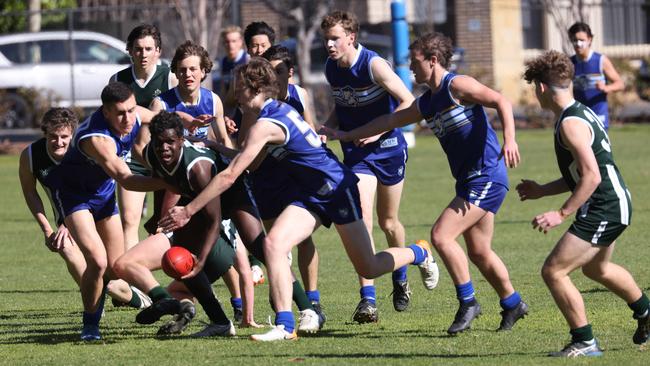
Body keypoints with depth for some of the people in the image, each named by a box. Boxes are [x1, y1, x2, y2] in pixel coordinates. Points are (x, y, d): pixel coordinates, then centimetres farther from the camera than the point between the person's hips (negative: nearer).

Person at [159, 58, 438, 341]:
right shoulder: (279, 110, 2)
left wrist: (188, 211, -23)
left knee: (368, 268, 5)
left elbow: (228, 176, -27)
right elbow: (250, 162, 19)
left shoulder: (265, 126, -25)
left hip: (337, 189, -9)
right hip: (311, 197, 9)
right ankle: (285, 325, -19)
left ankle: (420, 254, 35)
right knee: (273, 243, -15)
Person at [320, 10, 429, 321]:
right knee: (362, 220, -15)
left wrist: (379, 131, -23)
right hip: (356, 152, 3)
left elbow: (408, 102, -16)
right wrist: (327, 127, -1)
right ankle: (367, 299, -18)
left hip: (388, 147, -3)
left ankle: (400, 280, 41)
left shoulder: (373, 65, -18)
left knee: (388, 222, 12)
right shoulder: (331, 69, 0)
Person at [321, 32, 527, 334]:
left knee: (441, 235, -15)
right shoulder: (426, 104, 15)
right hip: (468, 181, 9)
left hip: (487, 176, -9)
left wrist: (509, 140, -32)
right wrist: (345, 135, 27)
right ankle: (512, 304, 29)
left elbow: (501, 102, -18)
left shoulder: (457, 86, -11)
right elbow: (391, 120, 24)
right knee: (479, 252, 13)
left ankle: (467, 302, -5)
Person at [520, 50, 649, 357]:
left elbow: (591, 176, -27)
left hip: (603, 210, -11)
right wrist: (542, 191, 19)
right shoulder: (580, 113, 12)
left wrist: (561, 214, -26)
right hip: (614, 204, 11)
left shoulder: (570, 124, -20)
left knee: (553, 271, -11)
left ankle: (584, 343, -4)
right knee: (595, 268, 34)